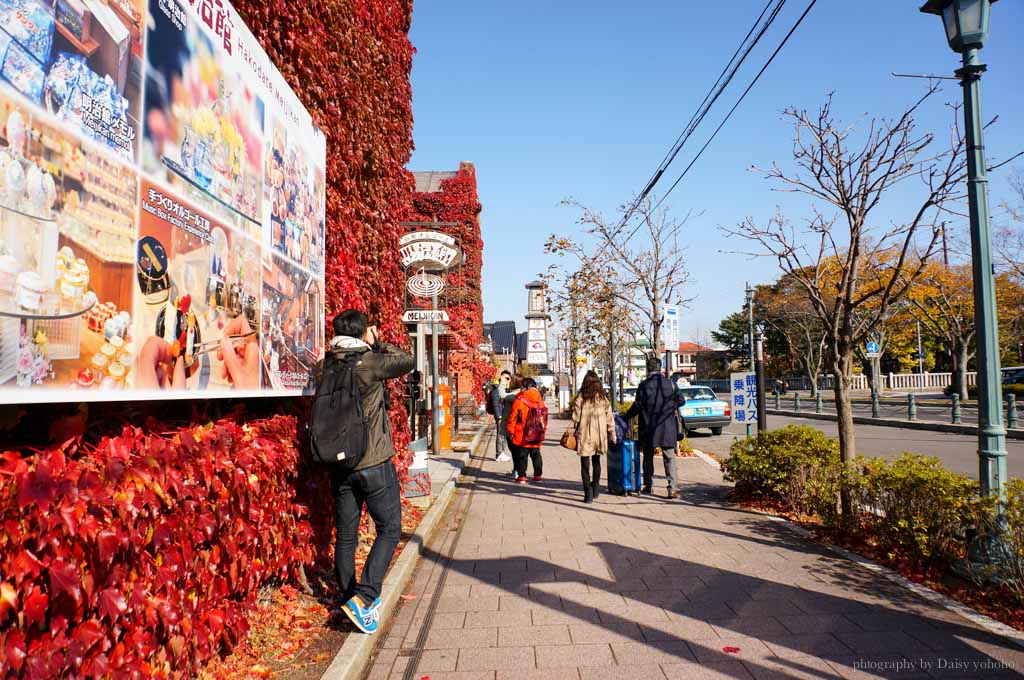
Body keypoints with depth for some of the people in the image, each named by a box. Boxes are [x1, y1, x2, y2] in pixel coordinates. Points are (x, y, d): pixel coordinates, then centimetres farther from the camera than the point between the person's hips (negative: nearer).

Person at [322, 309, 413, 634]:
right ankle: (363, 597, -5)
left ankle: (351, 598, 24)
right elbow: (407, 361, 0)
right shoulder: (369, 361, -14)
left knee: (346, 535, 14)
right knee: (389, 529, 5)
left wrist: (370, 348, 14)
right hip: (374, 462, -6)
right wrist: (378, 343, 10)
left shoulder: (329, 363, 4)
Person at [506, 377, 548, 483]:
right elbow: (544, 417, 11)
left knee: (522, 455, 4)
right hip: (536, 435, 4)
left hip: (522, 436, -4)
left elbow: (513, 417, -10)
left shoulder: (519, 400, -12)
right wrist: (544, 430, 21)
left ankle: (521, 476, 4)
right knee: (536, 455, 16)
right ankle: (538, 475, 20)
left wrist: (511, 431, -1)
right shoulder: (540, 402, 3)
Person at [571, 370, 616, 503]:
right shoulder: (603, 398, 2)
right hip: (600, 435, 4)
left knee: (585, 464, 2)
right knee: (596, 462, 20)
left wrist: (575, 432, 3)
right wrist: (612, 435, 11)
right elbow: (610, 418, 5)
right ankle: (595, 490, 26)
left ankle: (588, 493, -4)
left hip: (584, 435, -3)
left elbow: (575, 418, -7)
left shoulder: (580, 398, -8)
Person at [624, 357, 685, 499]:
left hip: (649, 428, -1)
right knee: (669, 458, 4)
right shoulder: (670, 383, -2)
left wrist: (626, 417, 4)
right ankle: (672, 488, -4)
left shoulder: (643, 385, -8)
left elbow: (637, 406, -8)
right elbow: (681, 400, 4)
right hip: (668, 427, 1)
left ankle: (649, 485, 21)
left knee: (648, 457, 14)